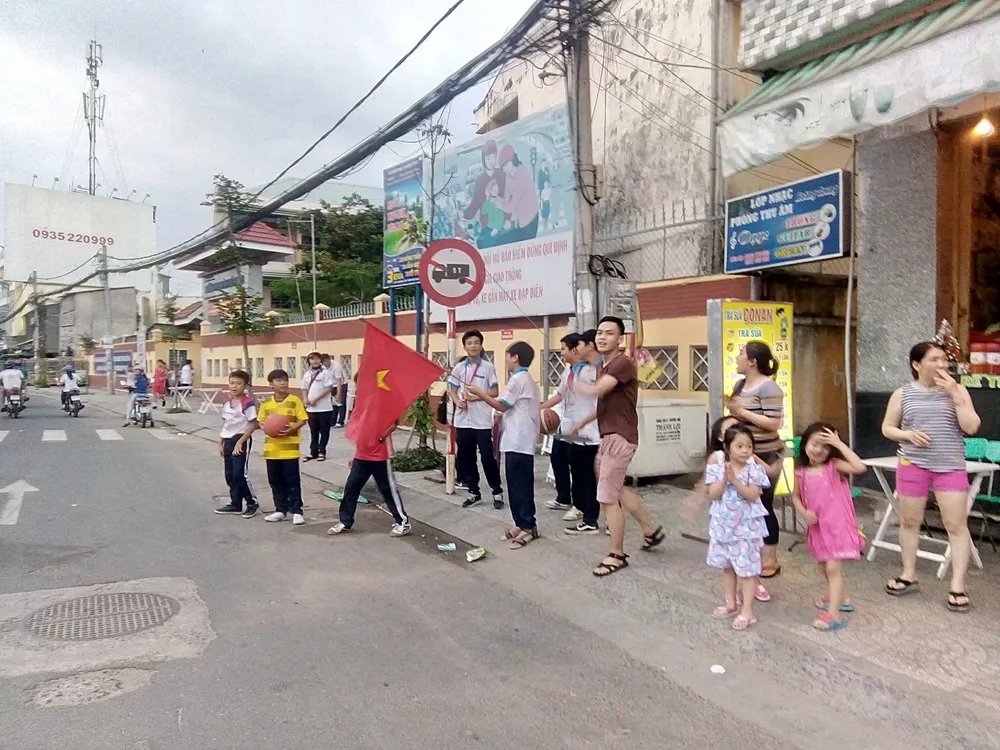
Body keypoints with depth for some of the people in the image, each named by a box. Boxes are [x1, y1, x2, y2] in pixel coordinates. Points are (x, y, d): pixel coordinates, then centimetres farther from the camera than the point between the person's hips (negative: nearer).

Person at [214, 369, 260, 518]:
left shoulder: (248, 403, -14)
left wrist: (240, 442, -18)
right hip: (228, 442, 8)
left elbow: (253, 425, -15)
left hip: (241, 442, -8)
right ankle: (235, 505, 22)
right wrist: (221, 443, 14)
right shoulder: (227, 403, 9)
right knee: (230, 475, 12)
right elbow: (225, 424, 16)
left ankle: (253, 503, 8)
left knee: (240, 474, -7)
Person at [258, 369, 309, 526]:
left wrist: (292, 429, -21)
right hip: (272, 448, 4)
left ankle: (296, 510, 8)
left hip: (290, 448, -4)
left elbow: (303, 420, -5)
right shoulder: (266, 403, 5)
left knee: (293, 480, 0)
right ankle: (281, 510, 23)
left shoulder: (294, 400, -6)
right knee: (275, 480, 11)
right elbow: (261, 421, 12)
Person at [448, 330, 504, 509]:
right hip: (462, 420, 4)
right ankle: (474, 492, 21)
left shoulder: (488, 367, -1)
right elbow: (452, 391, 11)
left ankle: (497, 492, 12)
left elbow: (495, 392, -2)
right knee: (466, 458, 8)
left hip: (482, 420, -4)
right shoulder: (458, 368, 8)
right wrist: (458, 401, -10)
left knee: (487, 457, -2)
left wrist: (476, 397, -14)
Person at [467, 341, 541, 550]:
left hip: (518, 441, -10)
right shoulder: (528, 379, 18)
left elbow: (502, 406, -10)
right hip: (523, 439, 10)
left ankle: (527, 526, -2)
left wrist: (479, 393, -3)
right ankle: (523, 524, 17)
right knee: (521, 484, 12)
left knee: (518, 485, -6)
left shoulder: (518, 379, -13)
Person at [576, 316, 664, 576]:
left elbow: (595, 390, -28)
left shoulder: (623, 363, -18)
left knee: (607, 497, -5)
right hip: (608, 436, 10)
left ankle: (617, 555, 10)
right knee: (617, 490, 22)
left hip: (620, 437, -10)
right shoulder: (604, 366, 14)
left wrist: (577, 384, -8)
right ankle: (651, 530, 39)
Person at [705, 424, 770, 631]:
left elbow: (753, 496, -18)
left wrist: (734, 480, -27)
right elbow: (713, 495, -10)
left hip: (746, 526, -4)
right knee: (727, 566, 16)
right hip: (724, 524, 4)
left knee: (747, 567, 1)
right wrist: (724, 479, -24)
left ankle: (747, 610, 10)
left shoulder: (754, 470, -9)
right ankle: (731, 604, 32)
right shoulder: (717, 469, -3)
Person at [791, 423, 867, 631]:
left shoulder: (834, 466, -12)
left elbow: (860, 467, -31)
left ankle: (834, 614, -8)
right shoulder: (801, 472, 0)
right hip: (818, 526, 6)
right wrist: (804, 512, -7)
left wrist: (839, 444, -28)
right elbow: (795, 496, 12)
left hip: (838, 524, -6)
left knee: (833, 568, -11)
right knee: (824, 567, 21)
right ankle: (840, 598, 44)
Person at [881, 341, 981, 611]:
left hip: (951, 467, 0)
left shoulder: (957, 390, 2)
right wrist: (908, 435, -13)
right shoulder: (902, 394, 2)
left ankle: (958, 585, 7)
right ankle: (909, 575, 25)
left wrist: (955, 394, -12)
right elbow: (887, 428, 7)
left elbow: (971, 427, -7)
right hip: (913, 464, 1)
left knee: (957, 525, -2)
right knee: (909, 521, 10)